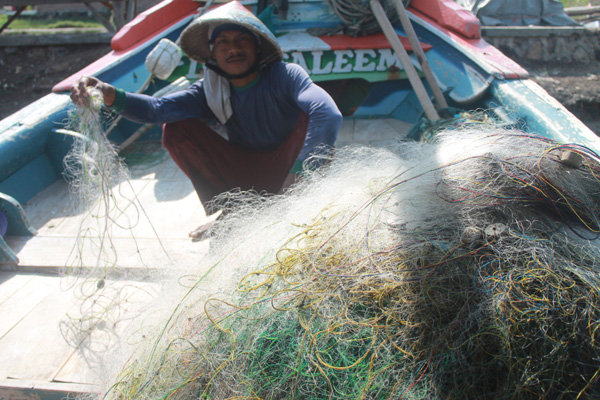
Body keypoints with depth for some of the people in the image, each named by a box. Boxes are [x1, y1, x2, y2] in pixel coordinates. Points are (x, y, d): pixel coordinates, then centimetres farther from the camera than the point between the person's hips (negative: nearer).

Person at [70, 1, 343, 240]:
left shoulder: (285, 76, -18)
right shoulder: (211, 91, -6)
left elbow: (329, 115, -36)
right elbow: (157, 109, -21)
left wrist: (299, 173, -40)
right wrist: (111, 97, -41)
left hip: (283, 171, -3)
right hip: (244, 178, 4)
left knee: (310, 117, -30)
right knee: (176, 129, -13)